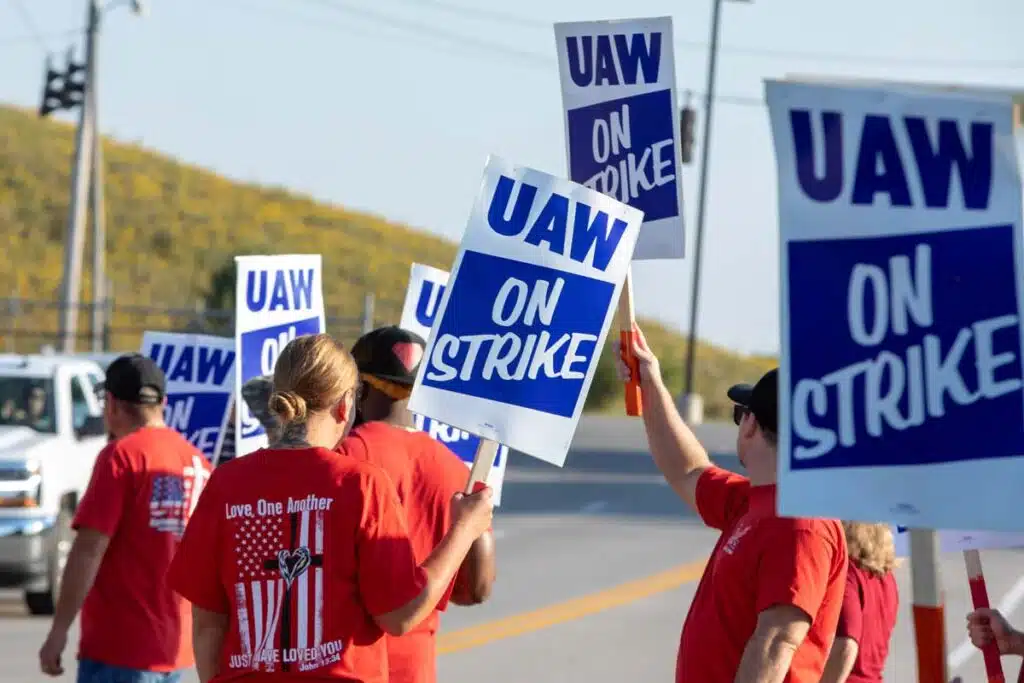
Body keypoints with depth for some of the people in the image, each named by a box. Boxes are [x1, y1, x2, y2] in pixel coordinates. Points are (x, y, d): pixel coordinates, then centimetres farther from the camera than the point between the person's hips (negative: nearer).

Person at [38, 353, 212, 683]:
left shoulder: (121, 455, -10)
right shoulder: (197, 461, 10)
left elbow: (89, 550, -16)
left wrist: (59, 630, -13)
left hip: (120, 647, -8)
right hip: (174, 649, 8)